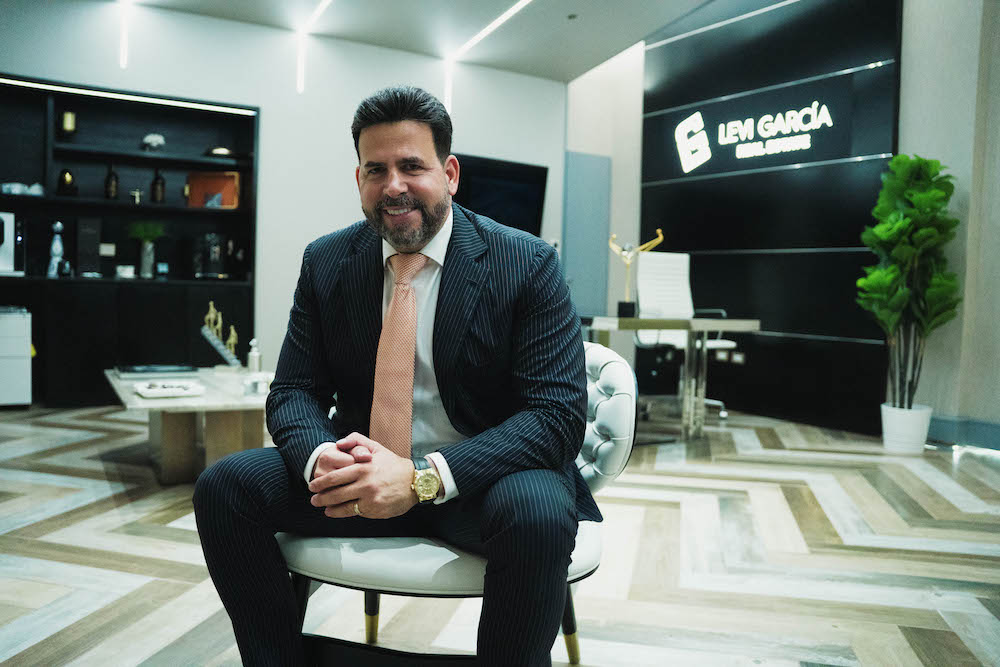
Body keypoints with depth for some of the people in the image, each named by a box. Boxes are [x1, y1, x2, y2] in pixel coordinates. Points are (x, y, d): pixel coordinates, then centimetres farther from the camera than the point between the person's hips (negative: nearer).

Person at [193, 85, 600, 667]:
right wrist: (320, 457, -22)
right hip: (360, 475, 4)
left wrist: (422, 477, -29)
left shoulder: (527, 264, -10)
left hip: (473, 480, -3)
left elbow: (559, 412, -16)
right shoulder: (326, 263, 3)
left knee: (538, 512, -35)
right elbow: (293, 391, 4)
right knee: (224, 484, -15)